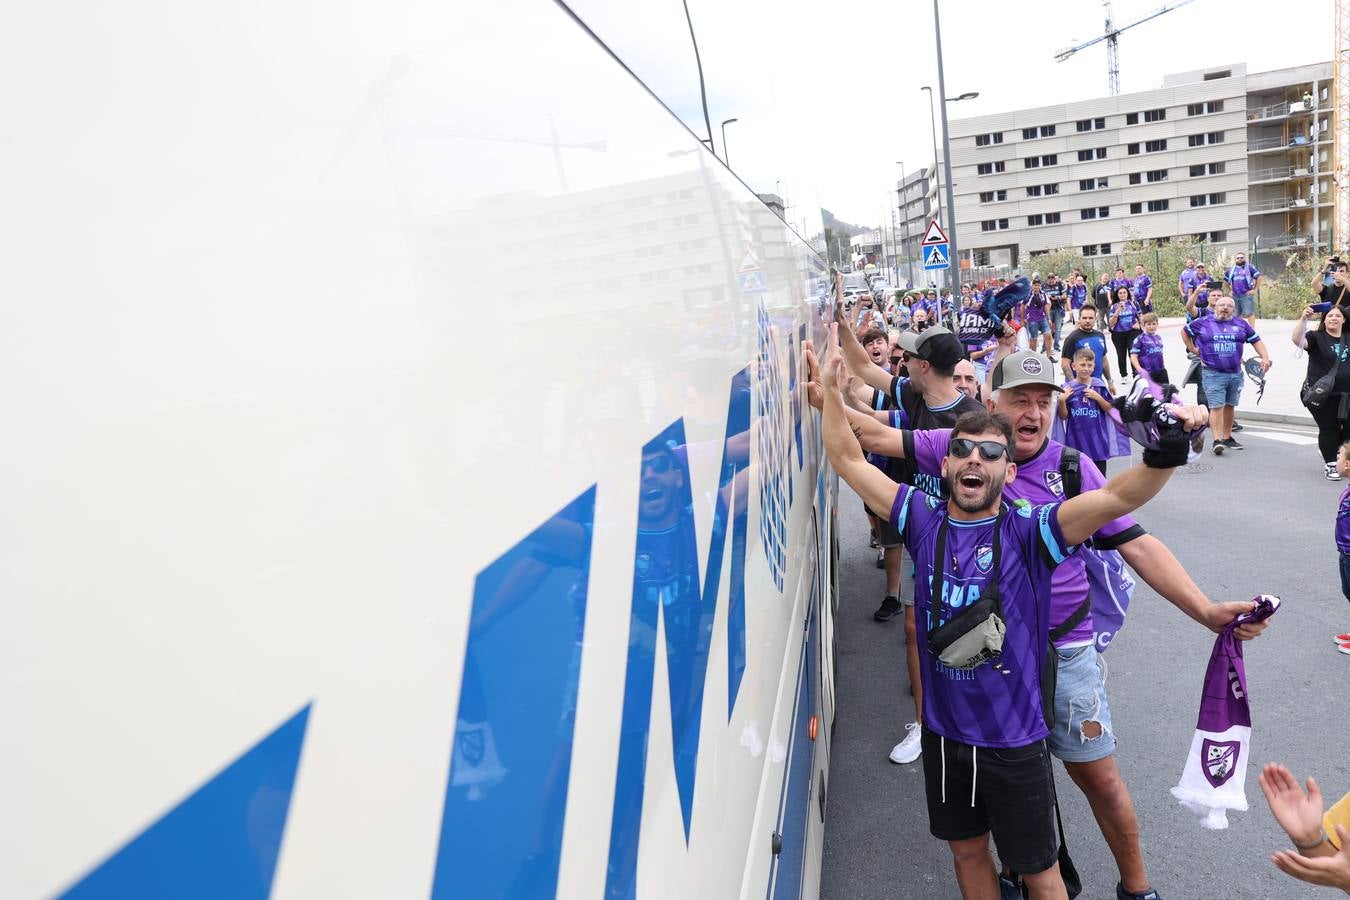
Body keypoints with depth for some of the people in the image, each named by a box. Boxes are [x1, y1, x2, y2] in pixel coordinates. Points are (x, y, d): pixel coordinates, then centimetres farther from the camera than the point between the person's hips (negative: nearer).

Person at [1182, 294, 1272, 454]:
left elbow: (1256, 341, 12)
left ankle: (1227, 437, 23)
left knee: (1229, 406, 13)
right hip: (1213, 374, -4)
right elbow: (1184, 332, 15)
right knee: (1217, 406, -11)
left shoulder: (1241, 324, 9)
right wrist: (1193, 350, 9)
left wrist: (1265, 358, -1)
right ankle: (1217, 440, -14)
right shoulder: (1203, 323, 2)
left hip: (1235, 374, 4)